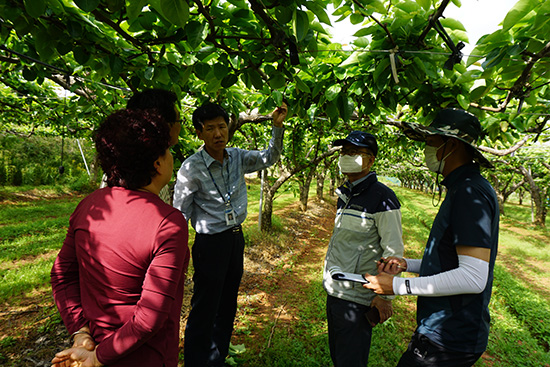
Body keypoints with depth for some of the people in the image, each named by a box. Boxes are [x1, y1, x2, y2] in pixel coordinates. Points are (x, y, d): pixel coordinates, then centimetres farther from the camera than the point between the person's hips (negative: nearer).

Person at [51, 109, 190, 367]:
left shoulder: (89, 205, -9)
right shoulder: (169, 224, -29)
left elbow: (62, 275, -2)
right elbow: (150, 318, -26)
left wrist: (81, 335, -3)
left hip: (95, 342, 6)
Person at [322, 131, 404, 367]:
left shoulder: (382, 198, -14)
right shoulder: (345, 194, 11)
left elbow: (393, 251, -14)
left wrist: (385, 296, -15)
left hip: (357, 297, -8)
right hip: (334, 291, 8)